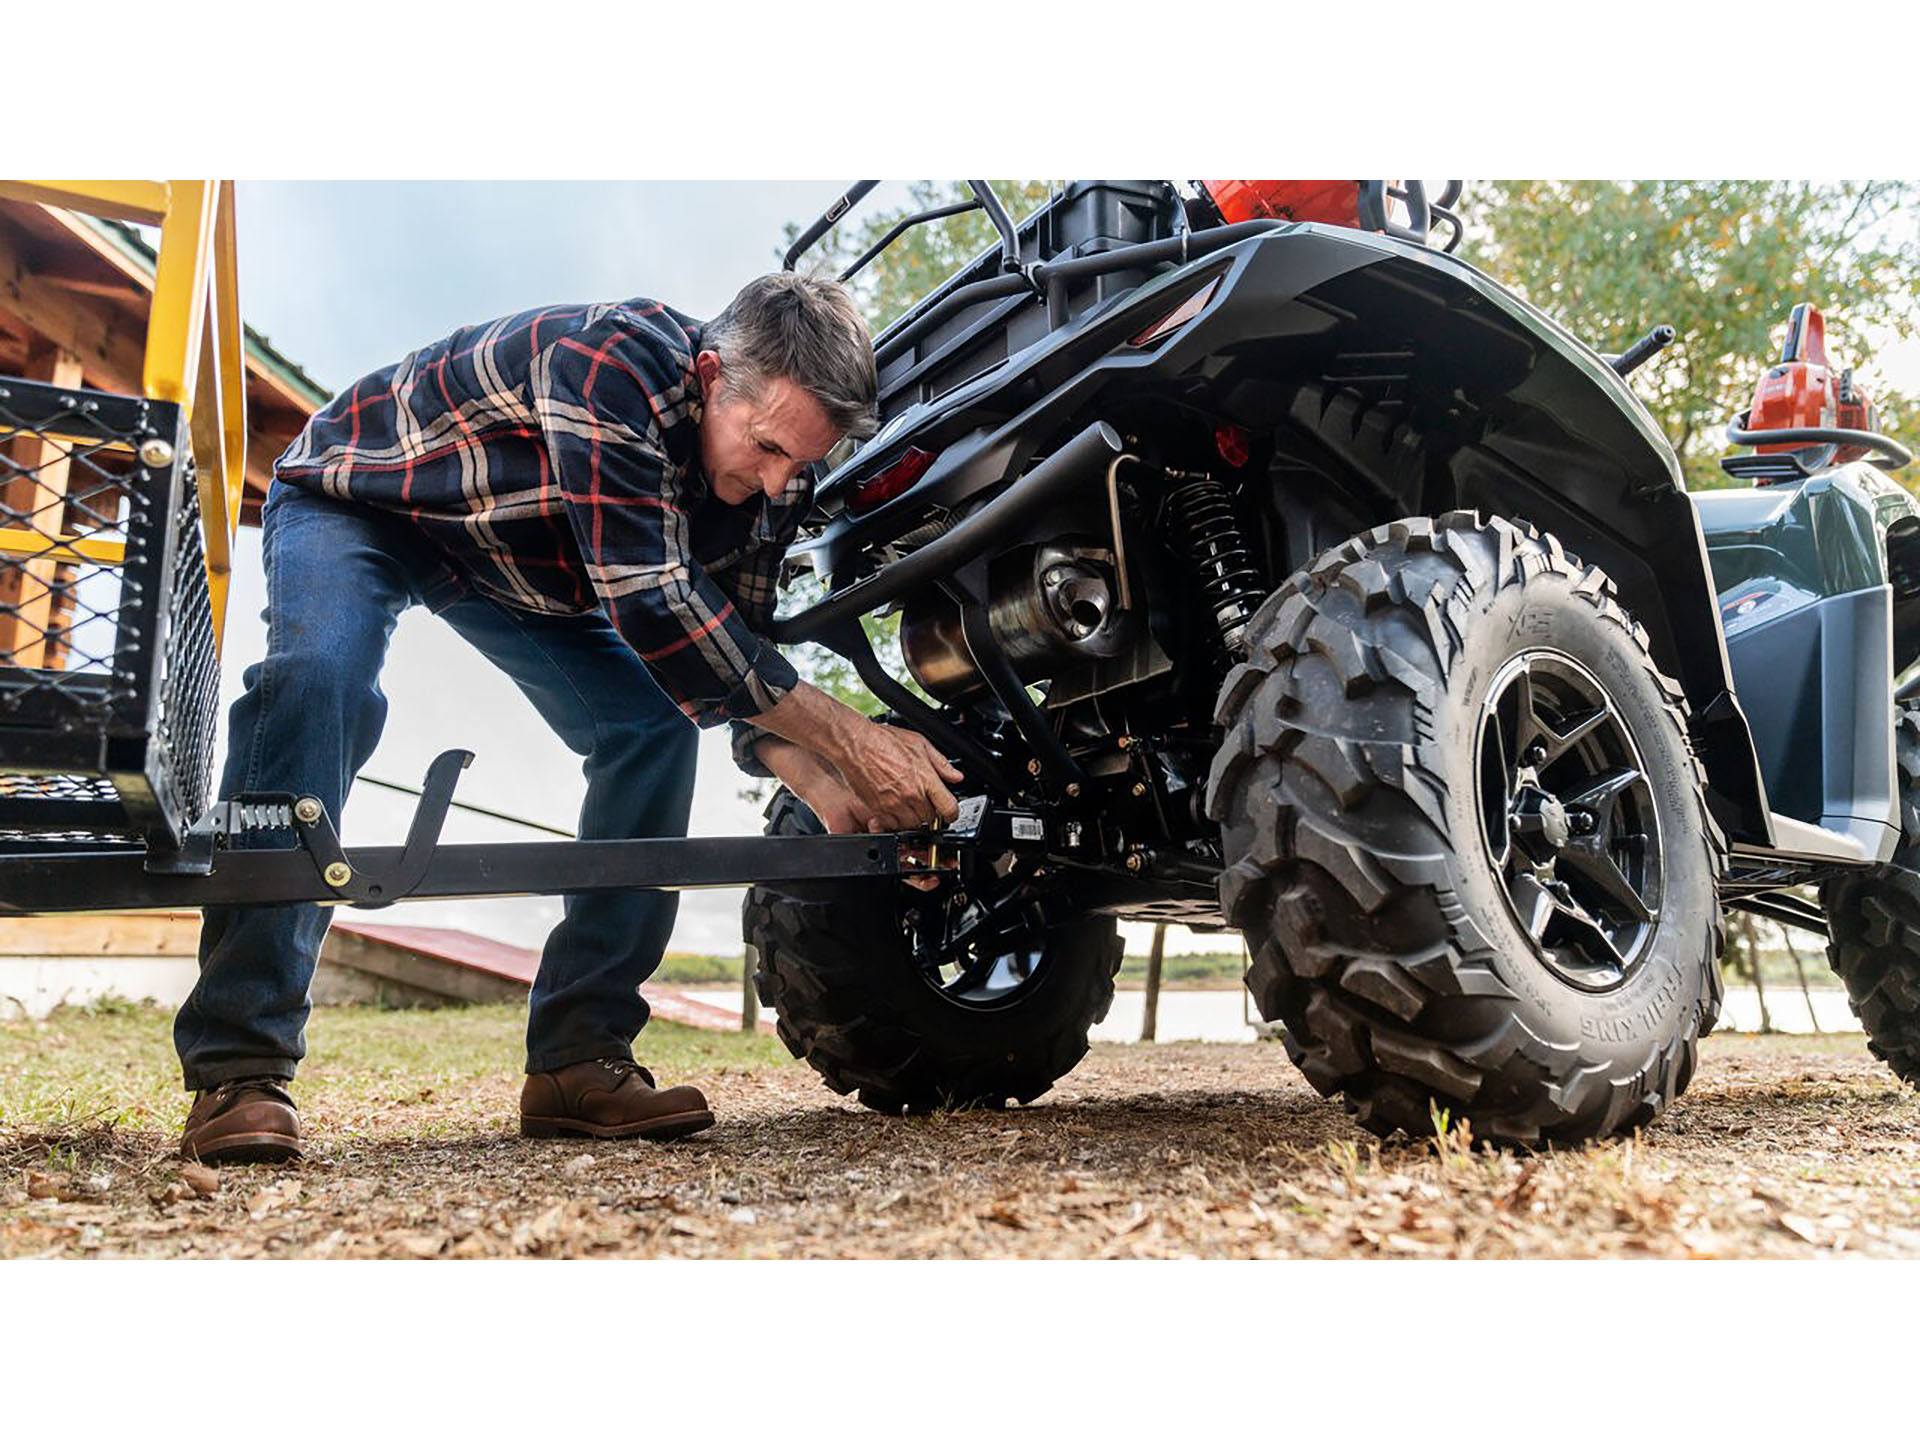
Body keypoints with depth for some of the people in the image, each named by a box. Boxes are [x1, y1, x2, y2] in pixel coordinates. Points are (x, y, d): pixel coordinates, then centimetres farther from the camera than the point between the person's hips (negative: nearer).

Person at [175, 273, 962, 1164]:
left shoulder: (771, 466, -16)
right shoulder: (613, 363, -40)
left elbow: (734, 651, -10)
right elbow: (651, 605, -44)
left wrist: (825, 789, -28)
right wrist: (849, 741, -42)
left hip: (523, 562, 6)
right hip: (357, 498, -6)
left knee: (655, 727, -12)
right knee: (320, 682, -34)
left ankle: (577, 1059, -8)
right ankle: (238, 1071, -29)